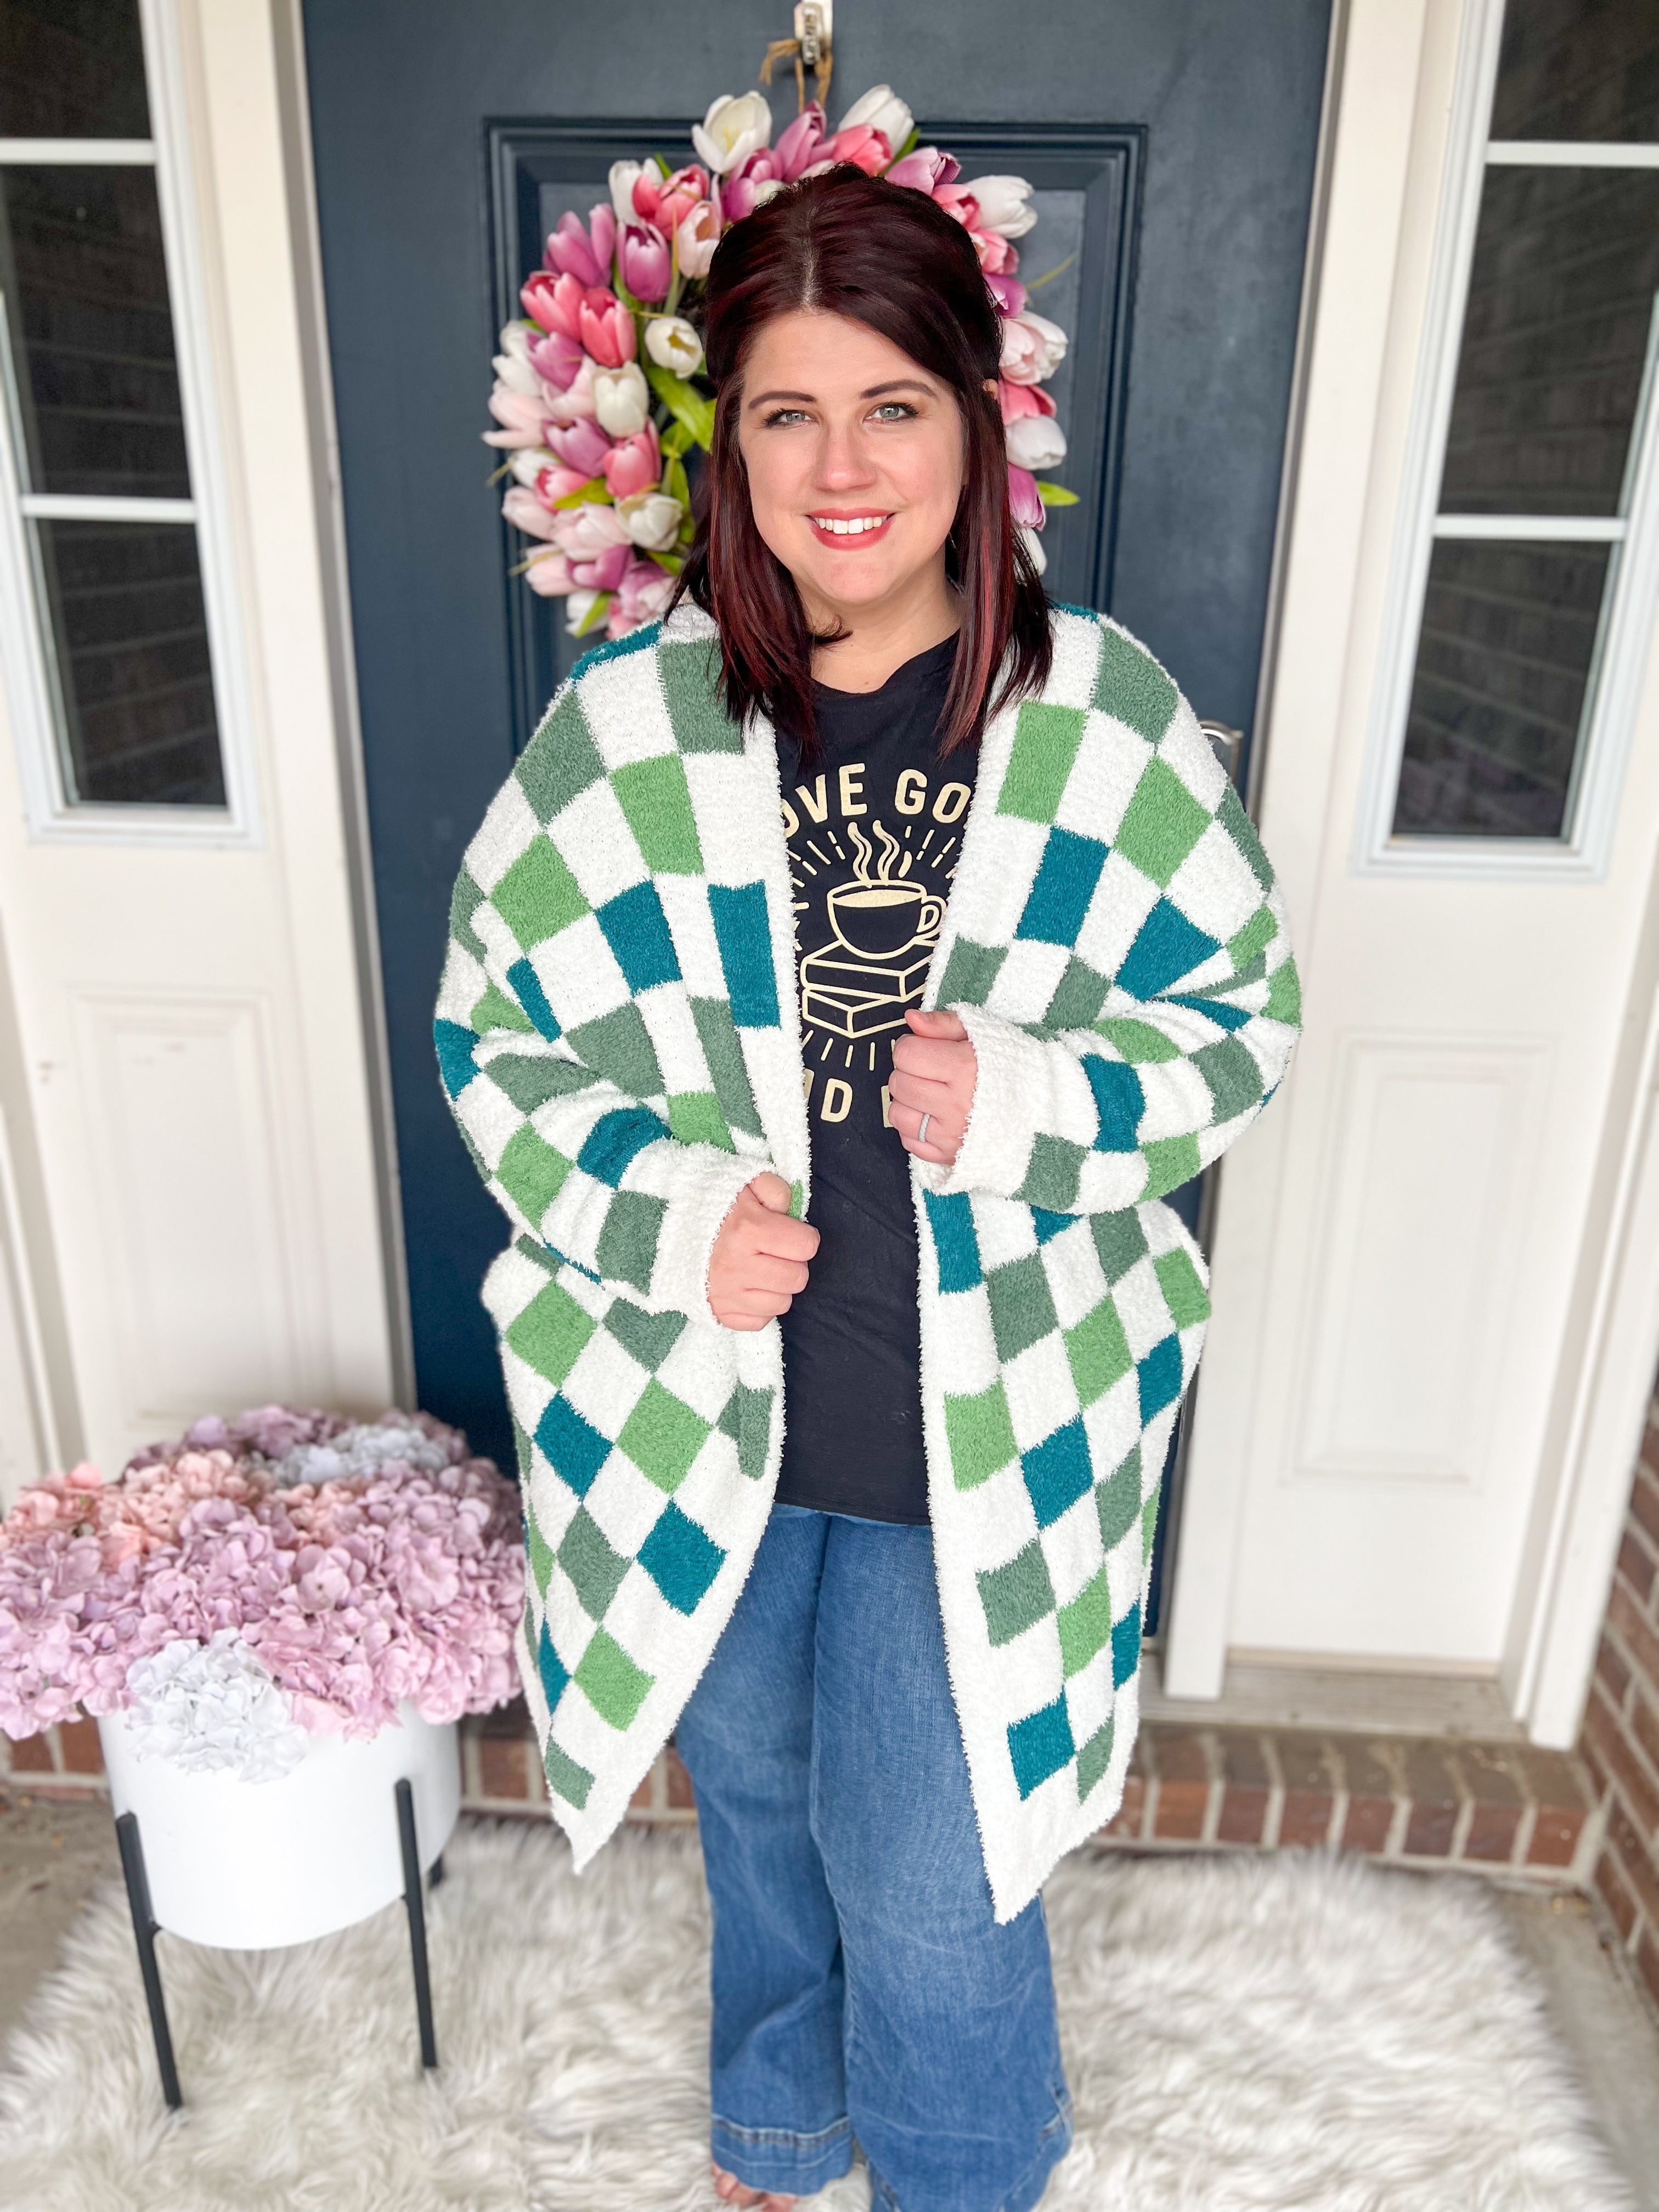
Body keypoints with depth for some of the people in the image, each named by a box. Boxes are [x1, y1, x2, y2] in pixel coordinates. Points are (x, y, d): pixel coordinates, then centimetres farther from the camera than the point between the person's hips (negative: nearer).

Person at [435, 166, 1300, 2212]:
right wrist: (663, 1213, -17)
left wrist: (1029, 1102, -19)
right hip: (697, 1405, 2)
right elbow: (490, 1030, -1)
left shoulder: (1108, 720, -9)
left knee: (931, 1878, 13)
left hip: (986, 1426, -1)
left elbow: (1242, 1011, 0)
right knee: (757, 1799, 26)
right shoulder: (627, 723, -8)